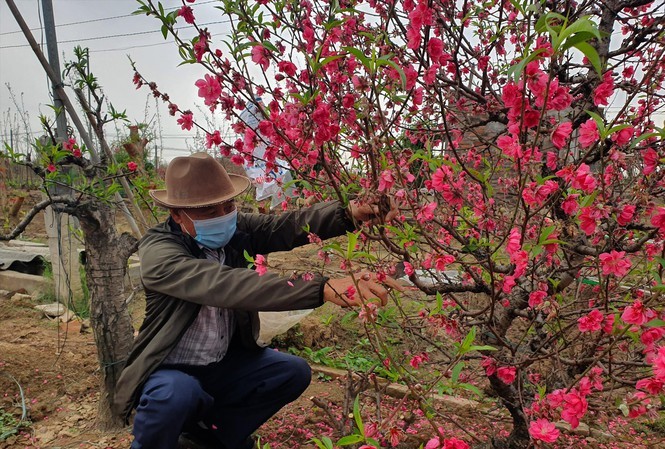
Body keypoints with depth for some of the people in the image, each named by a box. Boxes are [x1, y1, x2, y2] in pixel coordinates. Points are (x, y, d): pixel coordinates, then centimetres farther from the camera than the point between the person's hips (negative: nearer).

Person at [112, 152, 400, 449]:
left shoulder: (235, 228, -8)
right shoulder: (157, 250, -27)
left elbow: (288, 225, -22)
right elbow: (225, 284, -43)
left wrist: (351, 213, -44)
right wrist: (323, 288, -53)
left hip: (224, 363, 6)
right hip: (171, 371, -5)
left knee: (293, 372, -11)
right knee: (178, 394, -36)